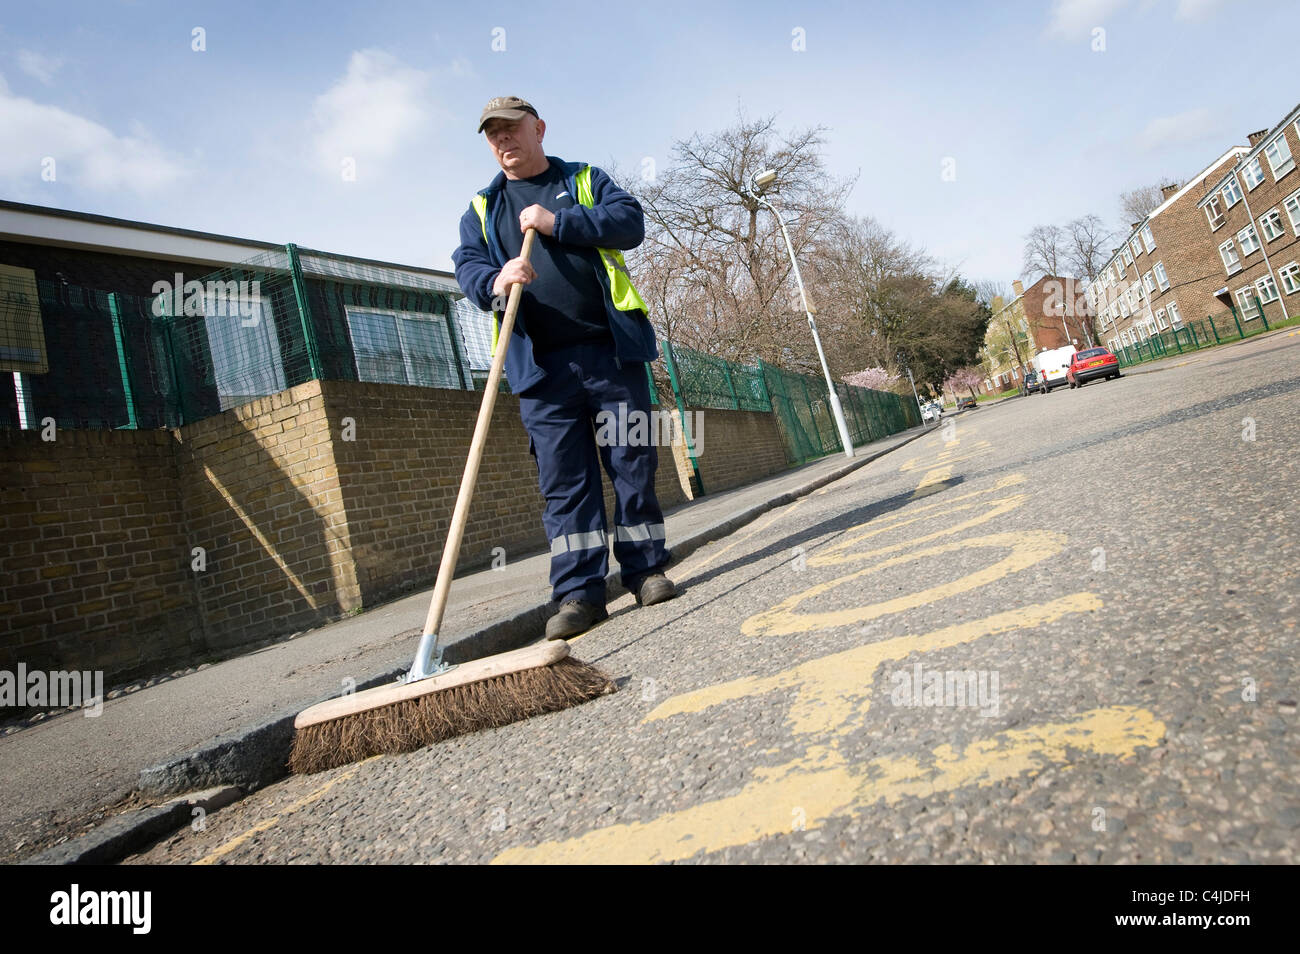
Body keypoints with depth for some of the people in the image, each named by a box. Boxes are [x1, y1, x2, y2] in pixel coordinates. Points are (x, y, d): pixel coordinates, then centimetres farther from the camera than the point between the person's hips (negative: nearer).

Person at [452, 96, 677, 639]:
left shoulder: (585, 181, 17)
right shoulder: (481, 210, 20)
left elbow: (631, 222, 0)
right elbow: (467, 266, 4)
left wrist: (557, 223, -8)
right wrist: (495, 282, -20)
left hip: (612, 349, -1)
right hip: (541, 366, 1)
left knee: (633, 461, 1)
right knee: (563, 478, -3)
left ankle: (646, 569, 13)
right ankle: (580, 591, 1)